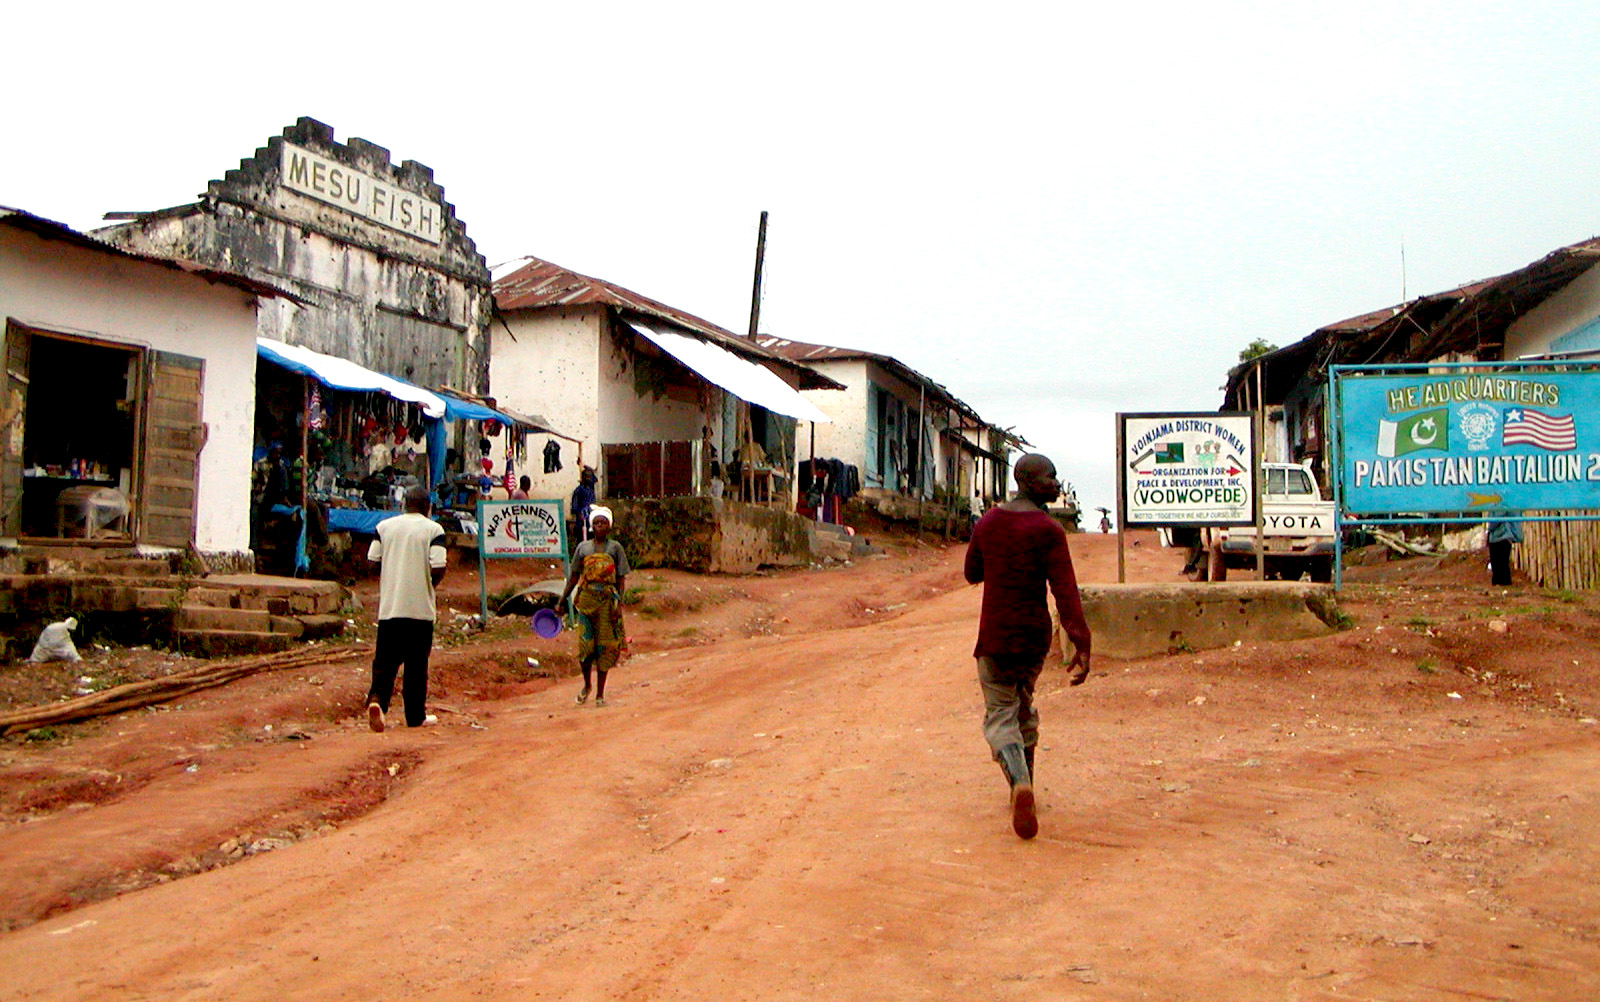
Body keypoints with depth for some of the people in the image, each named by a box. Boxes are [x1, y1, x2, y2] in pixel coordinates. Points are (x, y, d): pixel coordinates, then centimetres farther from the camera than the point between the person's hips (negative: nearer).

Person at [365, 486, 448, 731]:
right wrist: (429, 585, 8)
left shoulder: (384, 526, 7)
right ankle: (416, 716, 15)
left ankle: (376, 699, -20)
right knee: (417, 663, 7)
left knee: (385, 659, 4)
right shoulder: (433, 529, -4)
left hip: (389, 605, 2)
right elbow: (438, 569, -13)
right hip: (421, 607, -2)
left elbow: (372, 561, 4)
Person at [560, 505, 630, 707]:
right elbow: (574, 576, 12)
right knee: (585, 643, -6)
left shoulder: (615, 548, 3)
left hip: (608, 600, -1)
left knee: (605, 646, 2)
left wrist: (619, 604, -6)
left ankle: (600, 693, 10)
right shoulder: (583, 547, 7)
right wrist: (563, 599, 8)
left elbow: (621, 579, 3)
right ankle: (587, 684, 19)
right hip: (586, 599, 1)